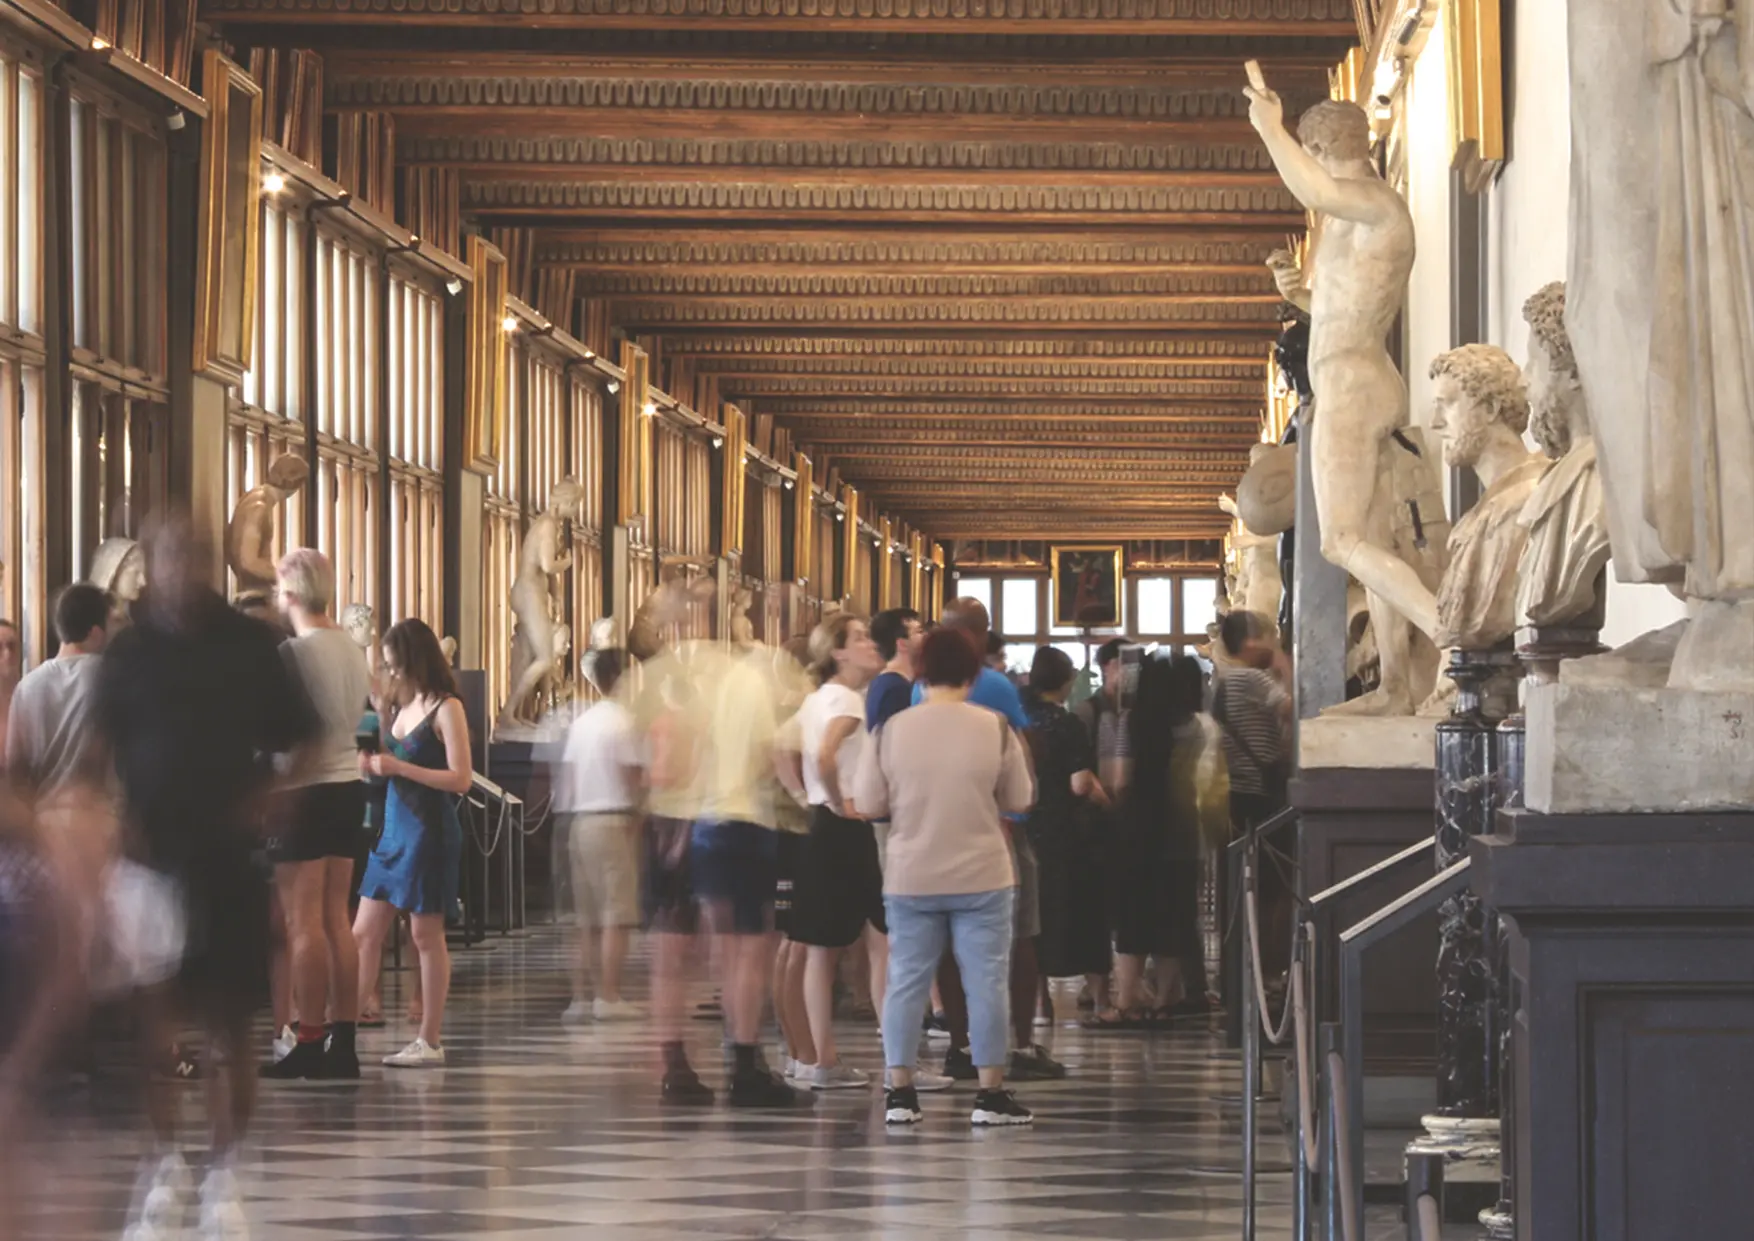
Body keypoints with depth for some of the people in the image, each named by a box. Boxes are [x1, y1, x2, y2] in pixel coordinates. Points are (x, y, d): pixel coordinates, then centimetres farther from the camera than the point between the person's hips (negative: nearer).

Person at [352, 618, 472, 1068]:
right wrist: (381, 718, 3)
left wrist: (399, 767, -20)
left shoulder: (446, 709, -10)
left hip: (429, 832, -8)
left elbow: (461, 778, -16)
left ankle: (430, 1042, 6)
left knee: (426, 937, -1)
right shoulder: (404, 706, 12)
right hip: (393, 829, 8)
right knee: (363, 934, 5)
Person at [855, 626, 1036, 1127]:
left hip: (910, 879, 1)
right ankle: (991, 1093, 5)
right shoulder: (994, 729, -6)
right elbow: (1020, 800, 2)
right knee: (986, 981, 4)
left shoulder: (893, 730, -4)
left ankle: (900, 1092, 7)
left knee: (906, 981, 8)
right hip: (981, 878, -1)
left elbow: (867, 803, 0)